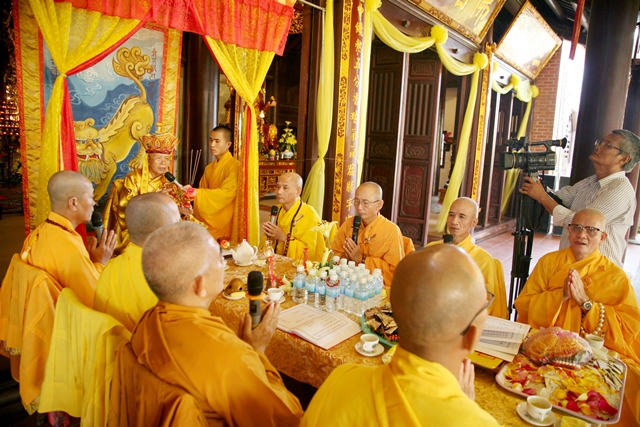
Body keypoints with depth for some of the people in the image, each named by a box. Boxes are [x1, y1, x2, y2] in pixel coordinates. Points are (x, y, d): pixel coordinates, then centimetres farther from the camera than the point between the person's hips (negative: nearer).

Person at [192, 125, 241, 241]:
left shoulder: (234, 166, -11)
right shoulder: (209, 168, 11)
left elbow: (226, 193, -20)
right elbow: (204, 192, 13)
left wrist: (196, 192, -23)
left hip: (224, 223, -6)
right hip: (207, 221, 6)